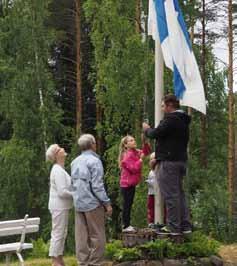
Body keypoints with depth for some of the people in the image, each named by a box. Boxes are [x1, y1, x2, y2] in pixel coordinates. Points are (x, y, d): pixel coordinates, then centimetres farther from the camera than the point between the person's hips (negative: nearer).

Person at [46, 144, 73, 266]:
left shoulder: (59, 169, 13)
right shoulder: (58, 171, -18)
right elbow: (62, 192, -24)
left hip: (62, 206, 10)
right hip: (59, 206, -10)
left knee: (62, 233, 14)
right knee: (58, 233, -5)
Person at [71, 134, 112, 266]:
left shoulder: (75, 162, 10)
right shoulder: (94, 161, -12)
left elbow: (74, 183, 14)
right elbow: (97, 186, -16)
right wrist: (107, 203, -10)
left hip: (78, 203, 7)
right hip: (92, 203, -7)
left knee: (81, 236, 7)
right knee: (96, 235, 0)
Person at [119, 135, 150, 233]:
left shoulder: (136, 152, 8)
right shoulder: (127, 156, -18)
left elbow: (147, 151, 11)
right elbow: (134, 168, -24)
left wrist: (145, 142, -3)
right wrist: (140, 159, -20)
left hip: (132, 183, 9)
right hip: (126, 184, -9)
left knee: (129, 204, 12)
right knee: (127, 204, -6)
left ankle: (127, 225, 18)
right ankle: (125, 226, -4)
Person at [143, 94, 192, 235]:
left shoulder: (171, 119, -14)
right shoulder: (183, 121, 18)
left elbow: (155, 134, -17)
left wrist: (147, 129, 6)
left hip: (170, 161, -10)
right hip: (181, 160, 10)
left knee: (170, 194, -7)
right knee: (179, 193, 14)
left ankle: (173, 227, -7)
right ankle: (185, 225, 15)